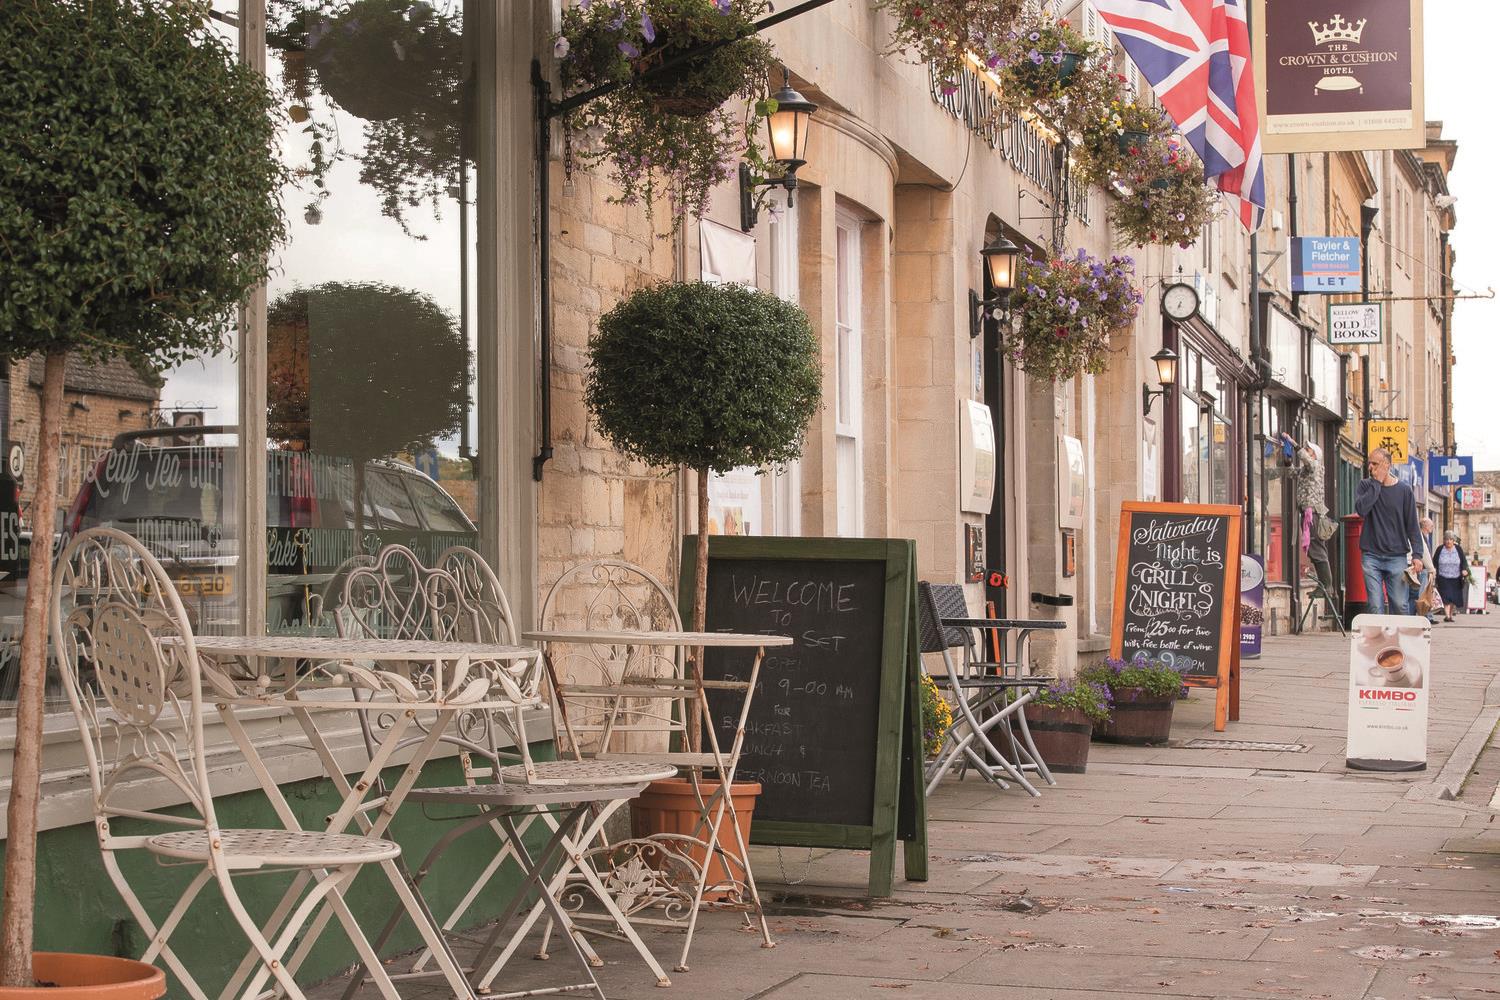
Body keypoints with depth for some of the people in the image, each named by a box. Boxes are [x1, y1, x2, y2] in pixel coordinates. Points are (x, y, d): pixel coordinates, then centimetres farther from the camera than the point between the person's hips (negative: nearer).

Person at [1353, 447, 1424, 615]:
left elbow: (1412, 526, 5)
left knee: (1400, 606, -4)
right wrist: (1377, 483, -9)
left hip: (1397, 556, -1)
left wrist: (1417, 554, -5)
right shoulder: (1366, 486, 8)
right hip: (1371, 556, 1)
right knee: (1376, 606, -4)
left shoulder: (1404, 490, 5)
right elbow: (1361, 509, -13)